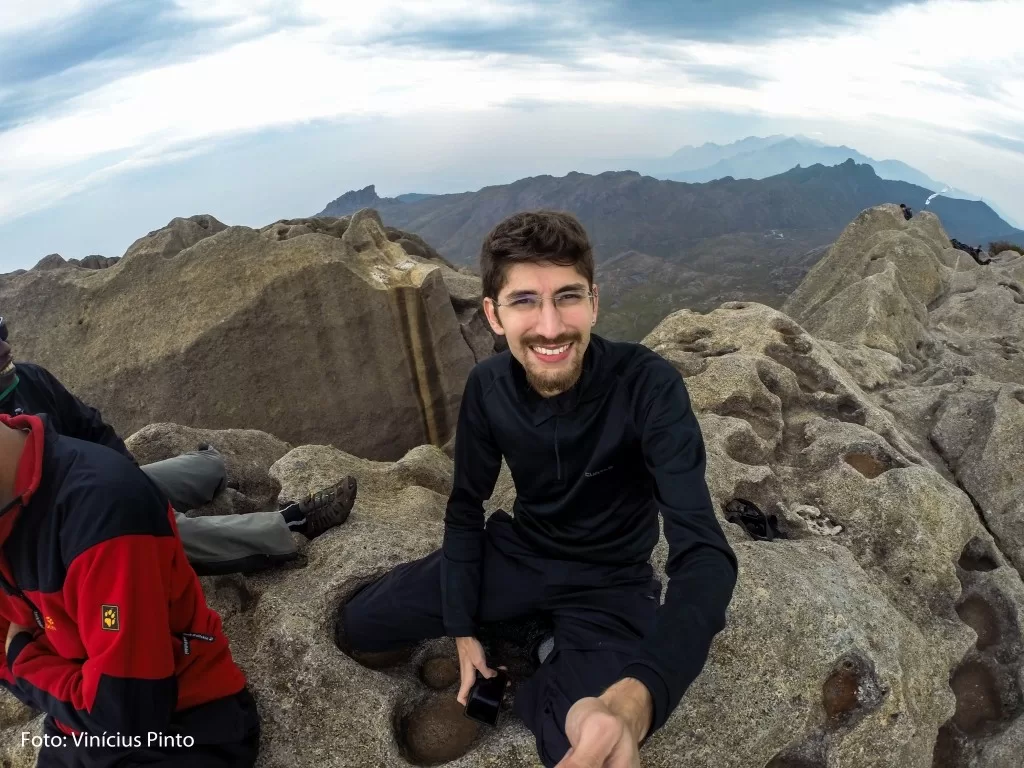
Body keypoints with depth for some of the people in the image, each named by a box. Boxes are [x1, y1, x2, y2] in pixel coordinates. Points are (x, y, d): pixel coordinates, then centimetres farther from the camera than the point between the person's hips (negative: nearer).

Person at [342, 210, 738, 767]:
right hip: (517, 555, 4)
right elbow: (465, 509, -1)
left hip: (610, 581, -3)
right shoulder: (488, 386, -15)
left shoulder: (649, 386, -29)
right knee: (359, 625, 1)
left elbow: (704, 551, -37)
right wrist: (463, 630, -5)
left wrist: (634, 697, -55)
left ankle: (528, 682, 8)